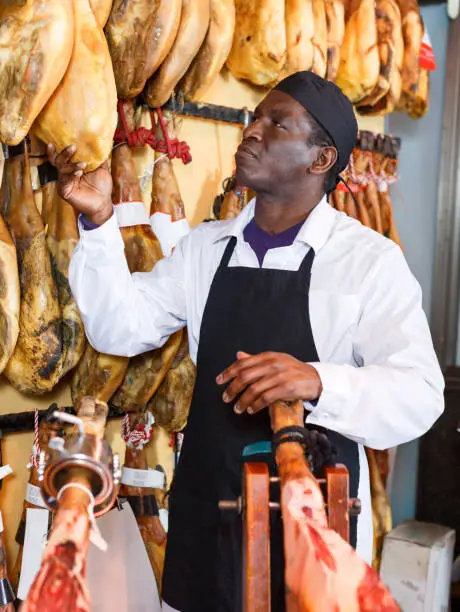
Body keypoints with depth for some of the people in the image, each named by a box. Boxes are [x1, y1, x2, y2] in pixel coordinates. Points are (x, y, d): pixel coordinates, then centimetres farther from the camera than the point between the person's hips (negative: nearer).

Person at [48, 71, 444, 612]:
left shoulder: (370, 259, -10)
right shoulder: (206, 246, 4)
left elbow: (419, 395, -17)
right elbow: (121, 328, 0)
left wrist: (318, 382, -36)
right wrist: (99, 221, -12)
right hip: (204, 509, 4)